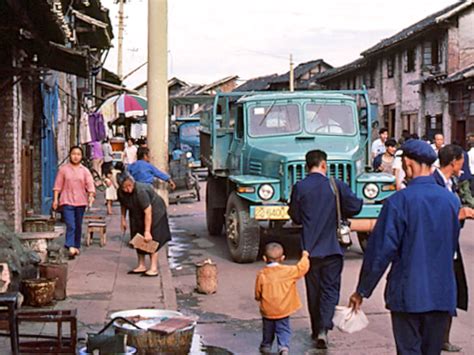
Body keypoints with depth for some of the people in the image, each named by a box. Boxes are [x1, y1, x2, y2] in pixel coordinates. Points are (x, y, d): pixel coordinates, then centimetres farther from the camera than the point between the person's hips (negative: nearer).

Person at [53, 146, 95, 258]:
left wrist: (91, 196, -20)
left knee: (78, 226, 11)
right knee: (70, 225, -14)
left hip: (80, 202, 3)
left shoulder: (85, 171, 6)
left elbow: (90, 184, -3)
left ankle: (77, 246, 24)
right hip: (67, 202, -2)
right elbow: (58, 185, 4)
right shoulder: (63, 169, 3)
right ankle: (70, 247, -21)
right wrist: (55, 199, -2)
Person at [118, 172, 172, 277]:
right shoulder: (121, 192, -17)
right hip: (137, 214, 7)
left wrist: (147, 231, -36)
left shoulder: (141, 191, -38)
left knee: (151, 239, -12)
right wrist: (123, 219, 9)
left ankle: (154, 268, -11)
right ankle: (141, 266, 19)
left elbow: (148, 212, -36)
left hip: (154, 211, -7)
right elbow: (123, 205, 7)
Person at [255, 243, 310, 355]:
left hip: (267, 310, 2)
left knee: (268, 330, 21)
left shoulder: (261, 274, -7)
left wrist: (258, 298, 23)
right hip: (283, 309, -1)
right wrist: (305, 256, 13)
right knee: (283, 330, 7)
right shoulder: (288, 271, -11)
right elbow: (301, 268, -3)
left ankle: (266, 346, 34)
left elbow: (257, 294, 0)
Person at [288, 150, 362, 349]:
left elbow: (295, 217, 2)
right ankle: (323, 328, -14)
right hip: (332, 248, -1)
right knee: (330, 289, 4)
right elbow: (354, 208, -4)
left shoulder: (300, 187, -4)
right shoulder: (336, 186, -6)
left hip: (310, 249, 1)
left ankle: (316, 330, 23)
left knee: (313, 290, 14)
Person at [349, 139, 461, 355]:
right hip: (442, 294, 4)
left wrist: (362, 291, -4)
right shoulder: (451, 200, 1)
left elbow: (382, 250, -12)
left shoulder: (399, 201, -13)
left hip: (408, 294, -4)